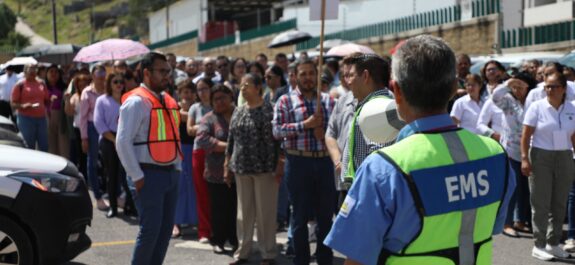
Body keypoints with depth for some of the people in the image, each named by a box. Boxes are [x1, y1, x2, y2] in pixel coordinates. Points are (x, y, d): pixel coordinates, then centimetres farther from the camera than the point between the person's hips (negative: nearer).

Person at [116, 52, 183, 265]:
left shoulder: (168, 101, 14)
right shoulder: (136, 102, -10)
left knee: (166, 228, 10)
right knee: (151, 228, -8)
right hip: (150, 174, -8)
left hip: (170, 173, 8)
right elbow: (123, 141, -15)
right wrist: (137, 176, -15)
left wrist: (177, 167, 12)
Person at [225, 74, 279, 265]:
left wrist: (279, 167, -12)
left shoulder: (270, 111, -7)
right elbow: (231, 140, 14)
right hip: (241, 169, 6)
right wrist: (227, 166, 12)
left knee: (265, 212, 1)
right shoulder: (238, 112, 11)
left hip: (264, 168, -5)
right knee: (244, 212, 11)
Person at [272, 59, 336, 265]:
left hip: (324, 161, 3)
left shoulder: (328, 100, 10)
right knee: (301, 215, 6)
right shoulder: (285, 101, 2)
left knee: (326, 215, 9)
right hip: (298, 162, -2)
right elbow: (277, 130, -10)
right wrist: (306, 124, -15)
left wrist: (326, 133, -13)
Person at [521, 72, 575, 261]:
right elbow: (526, 135, -6)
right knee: (541, 203, 1)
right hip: (541, 157, -3)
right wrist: (524, 158, -14)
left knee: (560, 203, 9)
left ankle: (554, 243, 20)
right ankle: (539, 245, 7)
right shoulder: (537, 107, -5)